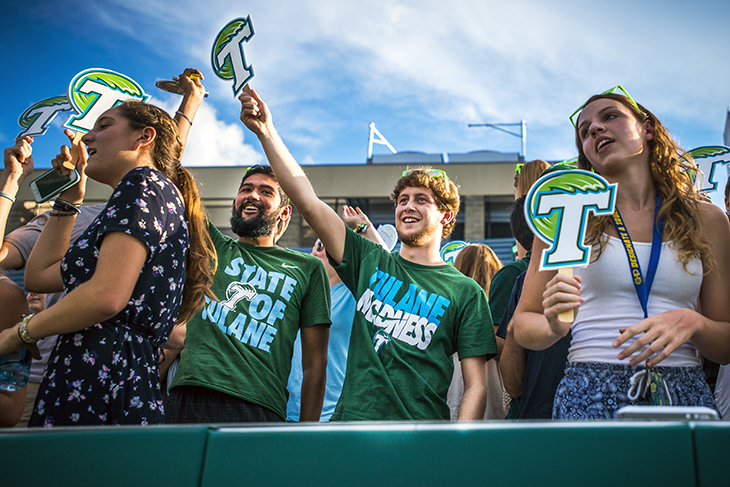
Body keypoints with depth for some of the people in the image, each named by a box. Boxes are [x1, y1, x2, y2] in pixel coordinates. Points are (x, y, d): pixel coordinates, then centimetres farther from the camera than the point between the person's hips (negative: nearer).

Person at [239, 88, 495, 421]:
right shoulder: (370, 262, 13)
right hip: (351, 420, 2)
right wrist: (266, 132, 0)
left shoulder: (465, 292, 6)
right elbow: (308, 202, 6)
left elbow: (475, 387, 3)